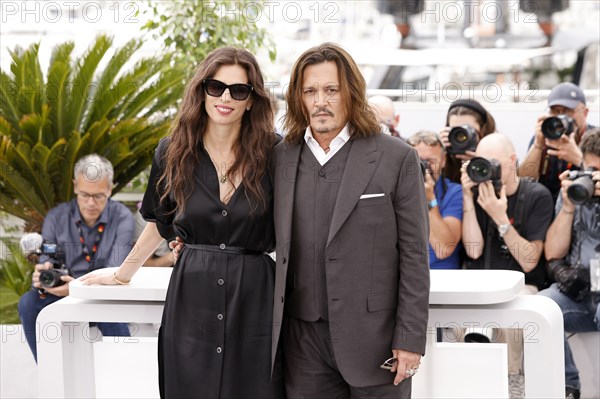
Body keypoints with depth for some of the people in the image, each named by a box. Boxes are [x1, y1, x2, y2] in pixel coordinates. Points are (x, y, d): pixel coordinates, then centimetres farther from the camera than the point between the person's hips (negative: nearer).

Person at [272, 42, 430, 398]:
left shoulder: (397, 159, -2)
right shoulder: (282, 158, 8)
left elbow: (414, 255, -4)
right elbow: (275, 247, 12)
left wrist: (410, 339, -8)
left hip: (373, 339, -3)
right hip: (304, 339, 3)